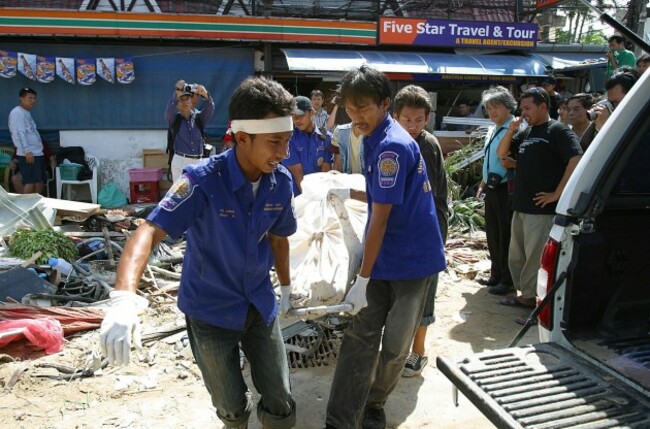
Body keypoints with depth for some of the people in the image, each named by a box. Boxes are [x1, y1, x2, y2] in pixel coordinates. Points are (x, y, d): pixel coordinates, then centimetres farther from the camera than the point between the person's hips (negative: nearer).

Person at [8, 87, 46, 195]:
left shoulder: (26, 113, 21)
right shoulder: (17, 112, -9)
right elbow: (19, 133, -18)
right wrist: (27, 151, -25)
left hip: (37, 153, 10)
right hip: (28, 154, -10)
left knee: (40, 182, 10)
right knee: (30, 182, -11)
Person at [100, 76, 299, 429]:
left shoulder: (281, 181, -11)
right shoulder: (203, 181, -25)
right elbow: (149, 232, -34)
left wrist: (286, 287, 18)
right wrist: (123, 299, -50)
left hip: (260, 305, 4)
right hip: (210, 310, -3)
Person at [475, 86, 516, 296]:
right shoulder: (492, 131, 13)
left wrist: (512, 163, -34)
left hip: (506, 190, -9)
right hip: (492, 189, 9)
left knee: (506, 235, 1)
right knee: (493, 234, 18)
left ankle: (508, 280, 15)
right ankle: (496, 275, 33)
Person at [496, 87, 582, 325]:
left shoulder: (558, 131, -8)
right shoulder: (525, 133, 16)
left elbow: (577, 160, -18)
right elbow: (502, 153, 18)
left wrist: (557, 194, -18)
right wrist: (511, 130, 2)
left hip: (541, 208, -9)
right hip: (520, 206, 9)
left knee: (536, 259, -6)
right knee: (517, 256, 17)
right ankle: (525, 295, 32)